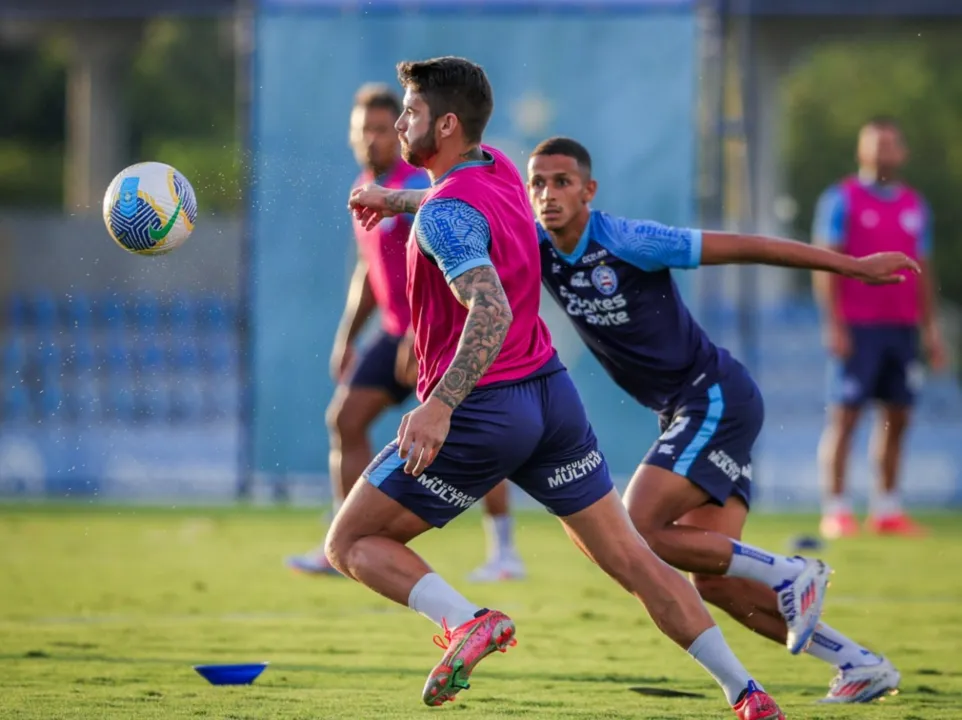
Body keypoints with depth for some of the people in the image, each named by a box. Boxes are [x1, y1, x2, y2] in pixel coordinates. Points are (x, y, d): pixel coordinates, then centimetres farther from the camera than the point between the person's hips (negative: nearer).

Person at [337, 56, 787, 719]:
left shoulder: (445, 212, -17)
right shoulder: (498, 169, 8)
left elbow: (491, 311, -33)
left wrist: (441, 405, -42)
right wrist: (400, 202, 43)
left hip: (482, 412, -8)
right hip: (552, 393, 8)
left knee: (353, 544, 3)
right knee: (632, 560, 10)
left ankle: (467, 621, -20)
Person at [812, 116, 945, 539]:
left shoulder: (915, 207, 15)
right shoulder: (841, 200, 0)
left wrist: (931, 329, 14)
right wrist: (834, 325, -12)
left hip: (902, 326, 5)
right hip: (857, 326, -5)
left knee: (896, 417, 5)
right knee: (844, 414, -7)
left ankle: (886, 510, 12)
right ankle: (834, 511, -6)